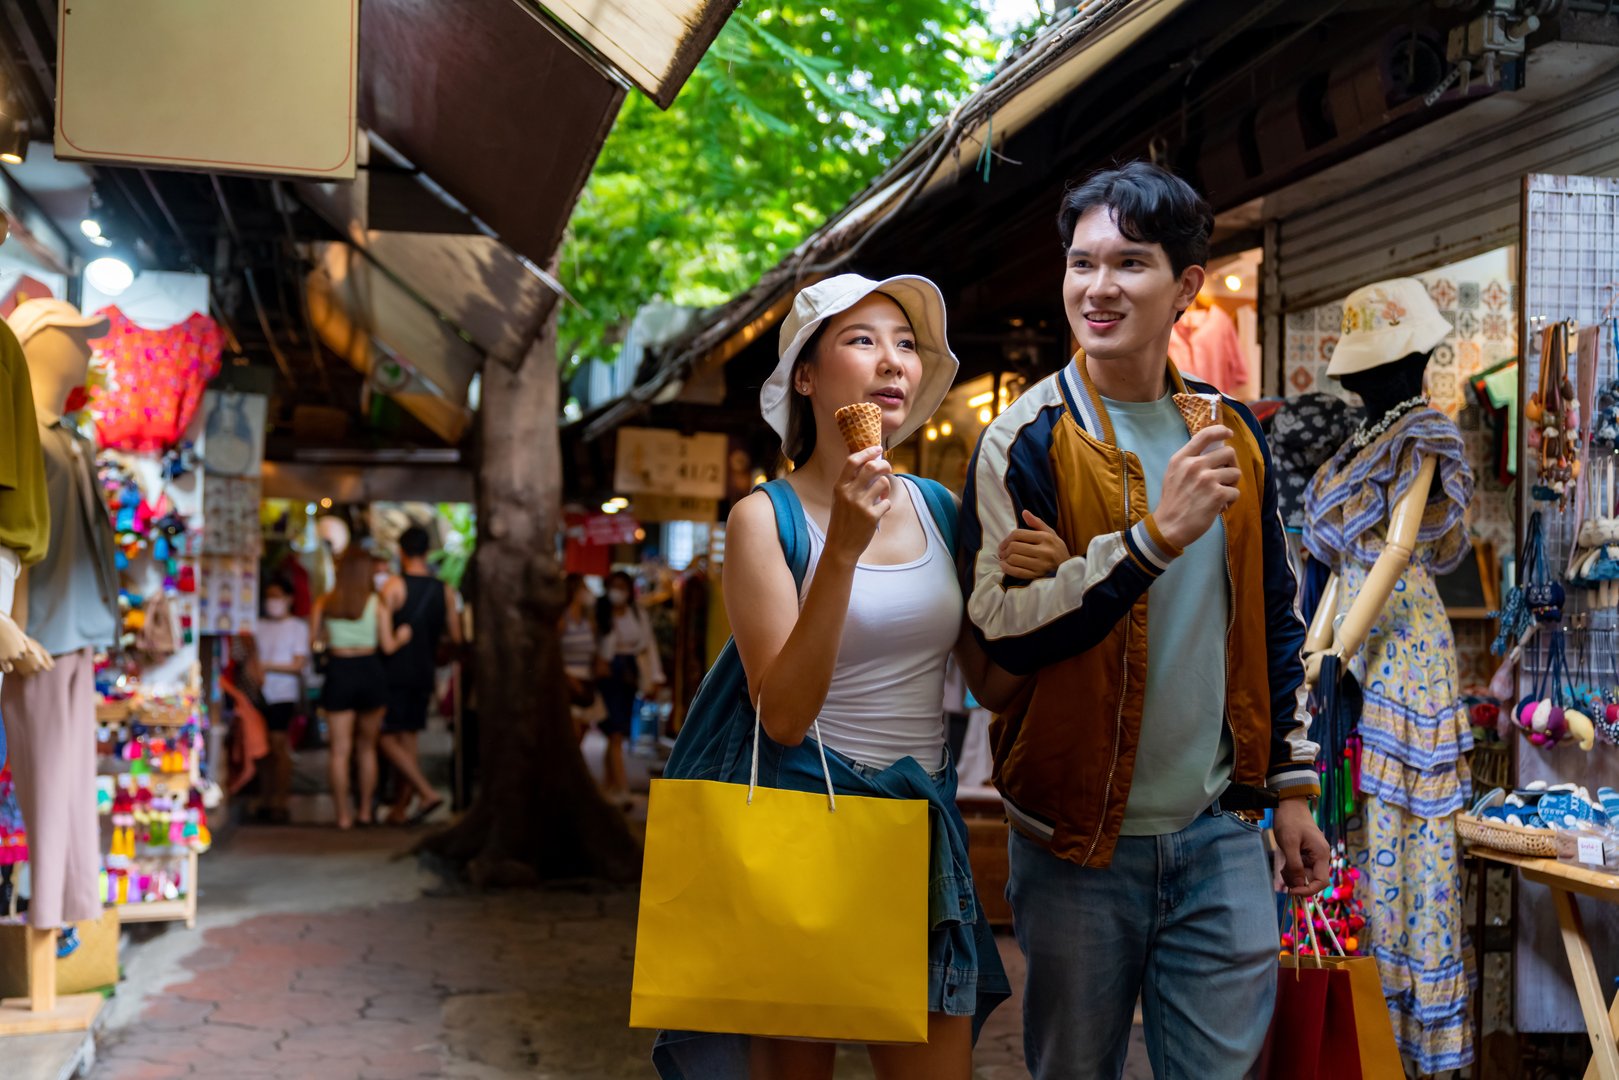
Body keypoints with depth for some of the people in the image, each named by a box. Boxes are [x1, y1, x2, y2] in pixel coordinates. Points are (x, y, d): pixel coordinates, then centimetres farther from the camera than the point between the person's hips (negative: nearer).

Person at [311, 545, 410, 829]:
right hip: (370, 671, 0)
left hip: (338, 671, 0)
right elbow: (388, 645, -5)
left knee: (340, 749, 4)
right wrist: (402, 636, 16)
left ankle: (343, 814, 3)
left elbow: (316, 637, -2)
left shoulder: (324, 603, -1)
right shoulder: (377, 603, -4)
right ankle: (365, 811, 18)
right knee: (367, 747, 14)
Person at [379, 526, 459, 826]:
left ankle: (427, 792, -13)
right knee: (409, 739, 11)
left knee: (387, 738, -1)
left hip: (397, 672, -5)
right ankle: (399, 807, 14)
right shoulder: (445, 590, 4)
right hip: (425, 673, 5)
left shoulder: (393, 585, -10)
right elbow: (456, 636, 7)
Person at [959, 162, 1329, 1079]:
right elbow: (1002, 629, -18)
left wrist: (1293, 785, 11)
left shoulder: (1233, 435, 6)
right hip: (1080, 838, -3)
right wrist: (1157, 535, -26)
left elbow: (1276, 619, 13)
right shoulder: (1028, 441, -8)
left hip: (1221, 831, 3)